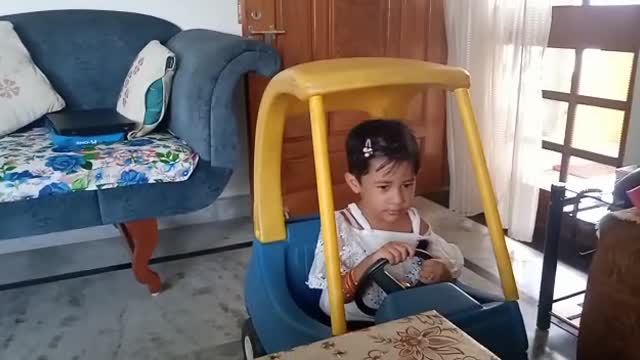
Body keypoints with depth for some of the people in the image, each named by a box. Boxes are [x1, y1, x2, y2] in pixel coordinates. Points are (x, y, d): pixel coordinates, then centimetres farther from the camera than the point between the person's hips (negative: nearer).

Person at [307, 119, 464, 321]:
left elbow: (453, 265, 8)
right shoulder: (340, 228, -13)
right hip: (356, 328, -3)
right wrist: (371, 263, -31)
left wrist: (439, 271, -14)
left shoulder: (416, 223, 0)